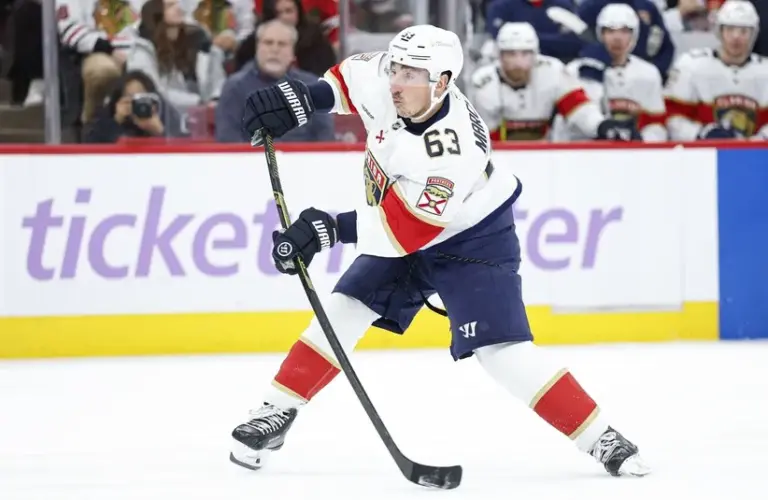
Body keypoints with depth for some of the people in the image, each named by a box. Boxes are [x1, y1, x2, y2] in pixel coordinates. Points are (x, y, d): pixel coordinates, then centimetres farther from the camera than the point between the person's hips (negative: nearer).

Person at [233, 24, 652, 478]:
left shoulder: (452, 149, -38)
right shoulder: (386, 83, -20)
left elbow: (405, 229, -37)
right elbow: (349, 78, 4)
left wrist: (330, 230, -44)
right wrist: (300, 99, -12)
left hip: (471, 239, -7)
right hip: (400, 229, 7)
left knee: (503, 350, -17)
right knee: (342, 313, -2)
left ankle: (601, 438, -11)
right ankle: (276, 413, 9)